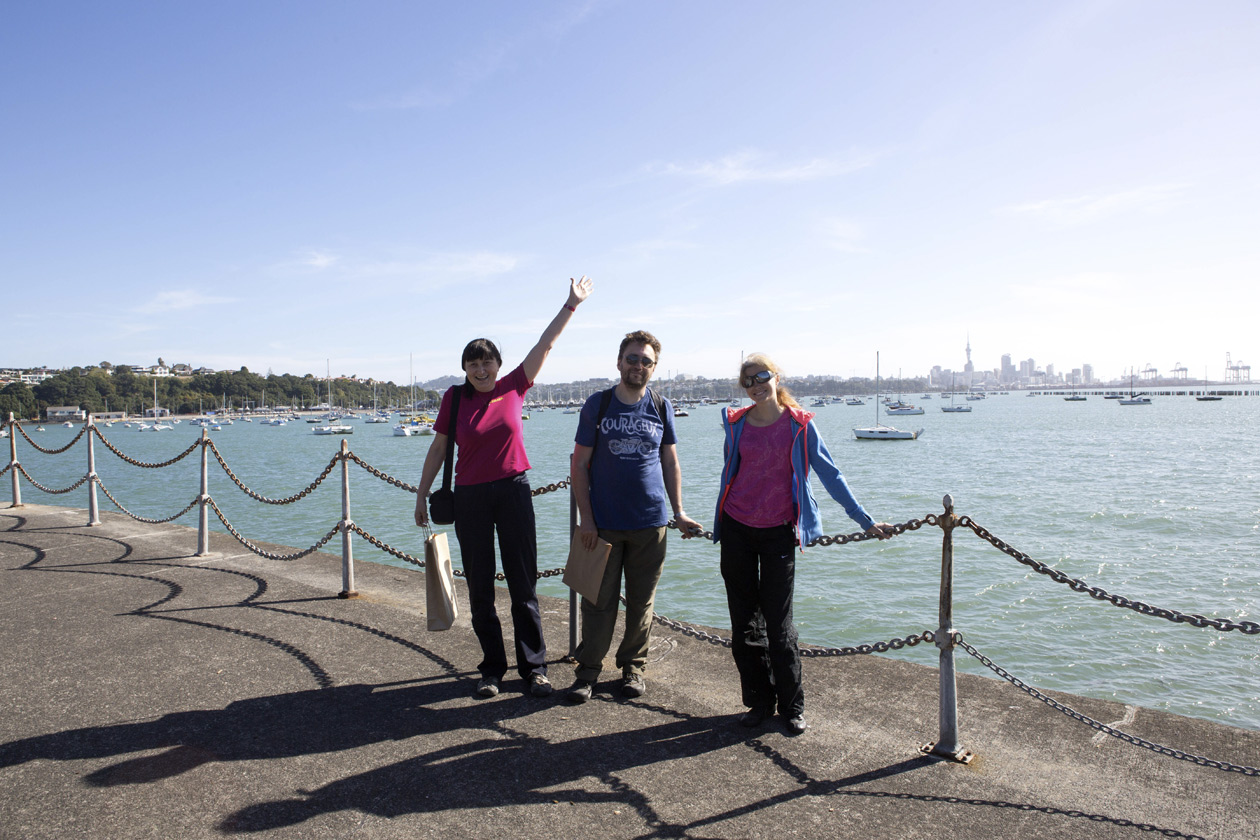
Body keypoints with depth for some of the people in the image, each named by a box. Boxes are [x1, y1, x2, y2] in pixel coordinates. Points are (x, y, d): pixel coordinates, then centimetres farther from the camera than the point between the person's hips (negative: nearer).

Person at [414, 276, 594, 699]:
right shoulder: (454, 397, 1)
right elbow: (438, 447, 6)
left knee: (524, 584, 3)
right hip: (470, 497, 0)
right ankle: (492, 668, 19)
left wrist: (571, 304, 3)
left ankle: (534, 667, 11)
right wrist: (422, 494, 7)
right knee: (480, 588, 7)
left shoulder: (514, 387, 2)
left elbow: (545, 344, 3)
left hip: (513, 492, 0)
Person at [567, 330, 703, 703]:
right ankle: (588, 669, 17)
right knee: (599, 600, 3)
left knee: (641, 600, 10)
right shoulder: (598, 405, 0)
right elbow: (580, 465, 0)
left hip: (650, 522, 2)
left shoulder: (661, 407, 6)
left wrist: (679, 512, 5)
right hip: (604, 524, -1)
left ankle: (633, 666, 26)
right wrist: (585, 517, -6)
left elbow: (671, 463, 11)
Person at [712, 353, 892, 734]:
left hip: (778, 532, -3)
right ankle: (759, 701, 22)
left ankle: (792, 707, 17)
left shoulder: (800, 424, -4)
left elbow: (830, 475, 0)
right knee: (744, 623, 7)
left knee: (779, 624, 1)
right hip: (736, 530, 3)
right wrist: (715, 525, 22)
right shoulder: (736, 424, 4)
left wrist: (866, 521, -1)